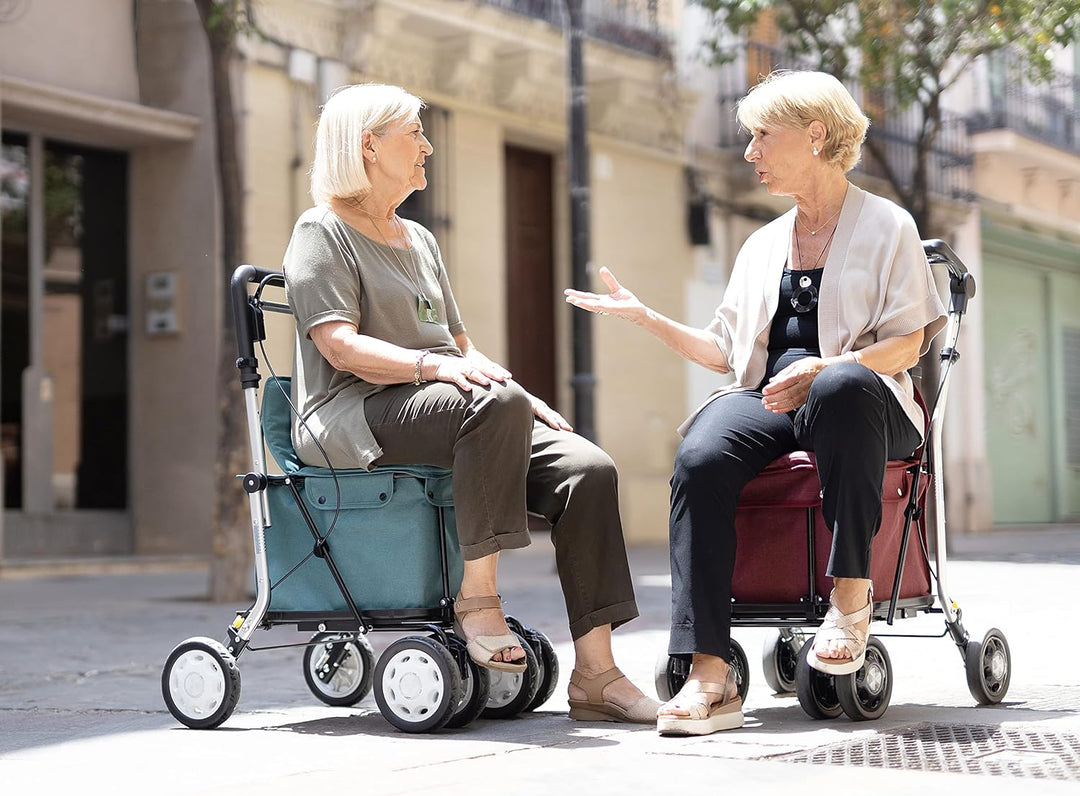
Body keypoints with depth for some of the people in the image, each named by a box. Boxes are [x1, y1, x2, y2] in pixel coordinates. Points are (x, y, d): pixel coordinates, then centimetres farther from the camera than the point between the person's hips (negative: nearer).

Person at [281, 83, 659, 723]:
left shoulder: (420, 239, 27)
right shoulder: (323, 231, 2)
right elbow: (340, 346, -12)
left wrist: (526, 400, 7)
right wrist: (434, 366, -27)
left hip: (439, 410, 8)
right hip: (356, 416, -7)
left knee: (588, 468, -16)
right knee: (495, 403, -37)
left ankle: (595, 673, -19)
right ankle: (477, 598, -30)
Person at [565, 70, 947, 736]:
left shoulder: (888, 226, 10)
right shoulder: (763, 245, 27)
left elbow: (908, 342, -1)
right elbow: (726, 350, 24)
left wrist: (821, 369, -18)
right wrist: (645, 317, 14)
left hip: (866, 400, -4)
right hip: (765, 399, 4)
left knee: (843, 387, -42)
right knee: (701, 460, -31)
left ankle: (851, 593, -30)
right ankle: (710, 675, -39)